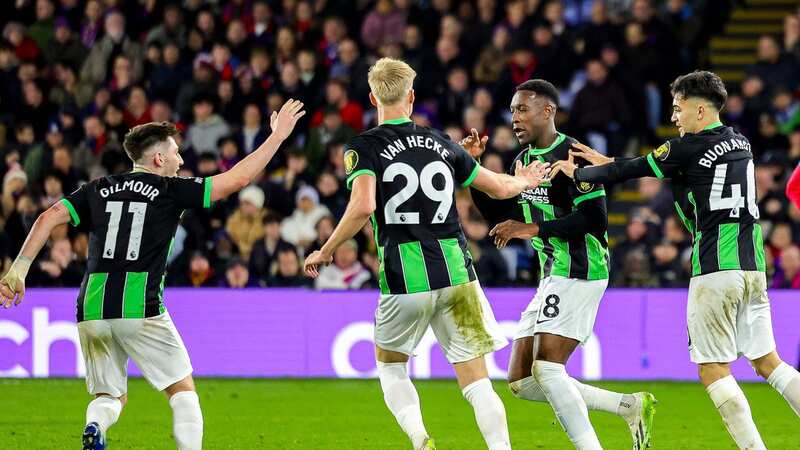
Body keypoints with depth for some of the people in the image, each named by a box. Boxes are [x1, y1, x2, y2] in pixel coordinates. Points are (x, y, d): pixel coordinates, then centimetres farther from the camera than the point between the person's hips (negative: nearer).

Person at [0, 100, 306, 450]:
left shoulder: (99, 190, 14)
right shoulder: (169, 190, 3)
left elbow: (49, 218, 4)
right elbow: (237, 178, 4)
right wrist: (277, 136, 14)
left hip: (91, 307, 4)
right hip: (140, 307, -4)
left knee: (110, 396, 15)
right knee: (183, 390, 10)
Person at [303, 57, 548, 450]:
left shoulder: (364, 147, -2)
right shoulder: (441, 143, 12)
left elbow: (363, 207, -19)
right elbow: (499, 187, 23)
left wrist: (325, 252, -7)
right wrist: (526, 181, 45)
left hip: (405, 279, -3)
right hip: (456, 270, 3)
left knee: (390, 366, 20)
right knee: (477, 382, 3)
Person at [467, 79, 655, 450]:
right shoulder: (524, 159, 15)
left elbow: (595, 220, -20)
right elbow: (498, 214, 20)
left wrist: (533, 229, -19)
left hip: (578, 273, -10)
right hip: (553, 277, 10)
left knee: (546, 369, -18)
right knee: (521, 382, 5)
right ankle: (631, 407, 9)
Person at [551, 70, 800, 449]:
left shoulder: (689, 147, -7)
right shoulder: (741, 144, 16)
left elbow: (629, 171, 1)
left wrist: (578, 173, 18)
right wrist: (608, 163, 27)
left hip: (715, 269, -7)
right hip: (753, 267, 7)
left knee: (713, 370, -2)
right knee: (767, 361, 10)